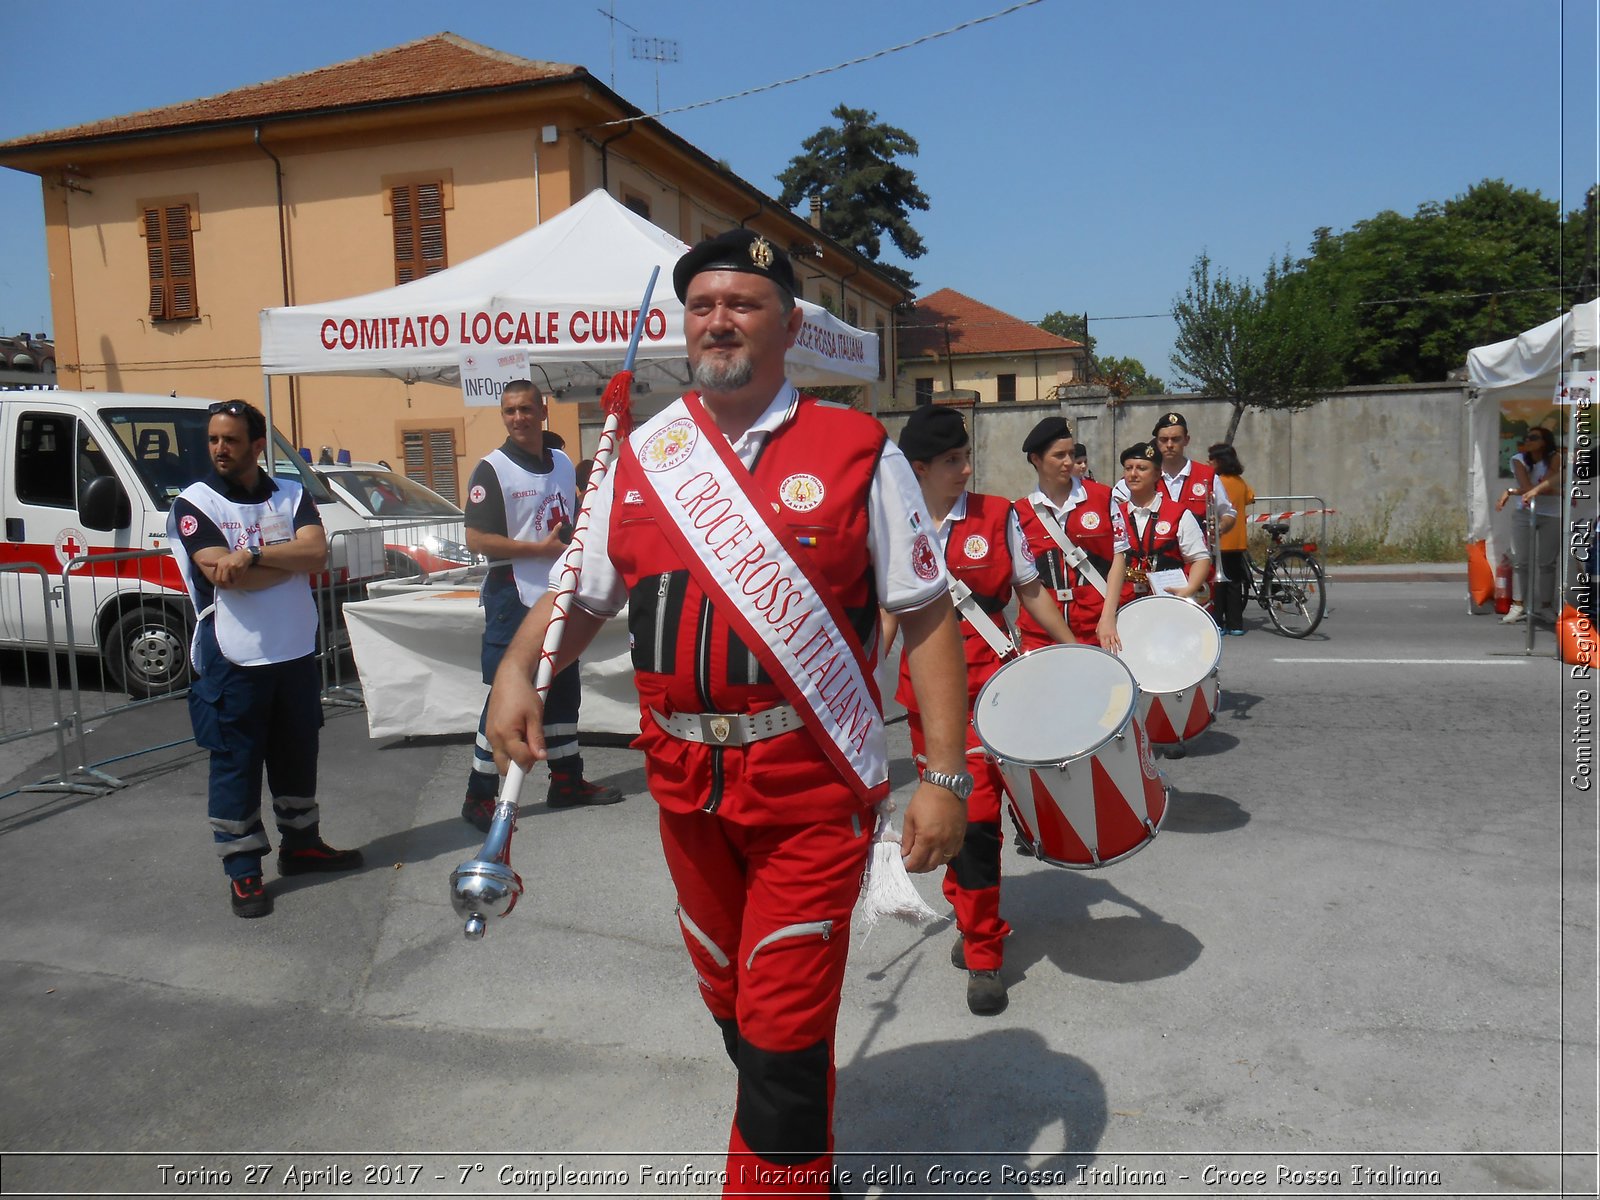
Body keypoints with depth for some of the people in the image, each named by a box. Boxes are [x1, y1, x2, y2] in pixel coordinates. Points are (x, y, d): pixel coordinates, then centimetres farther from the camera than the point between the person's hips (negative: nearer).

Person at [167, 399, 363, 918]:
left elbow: (317, 552, -10)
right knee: (236, 764, 2)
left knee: (297, 754, 16)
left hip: (296, 652, 4)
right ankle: (243, 871, 12)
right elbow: (221, 574, -18)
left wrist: (252, 554, -21)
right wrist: (291, 560, -10)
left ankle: (301, 844, 33)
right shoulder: (194, 502, -5)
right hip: (233, 660, -4)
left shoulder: (291, 496, 6)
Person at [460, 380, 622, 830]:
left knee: (563, 691, 15)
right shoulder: (492, 469, -9)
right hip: (514, 596, -7)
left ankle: (567, 781, 28)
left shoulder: (562, 463, 11)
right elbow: (476, 539, -16)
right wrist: (540, 549, -19)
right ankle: (479, 797, 5)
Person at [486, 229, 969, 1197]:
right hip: (685, 781, 5)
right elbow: (581, 598, 12)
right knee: (732, 1001, 22)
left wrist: (946, 776, -12)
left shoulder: (858, 450, -6)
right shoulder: (641, 459, 6)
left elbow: (927, 616, -7)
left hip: (813, 787, -5)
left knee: (785, 1024, -2)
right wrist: (517, 668, -8)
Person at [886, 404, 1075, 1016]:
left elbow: (1030, 591, 5)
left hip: (987, 682, -3)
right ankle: (973, 918, 33)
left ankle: (983, 953, 3)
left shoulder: (997, 516, -2)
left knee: (976, 814, -9)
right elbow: (887, 611, 10)